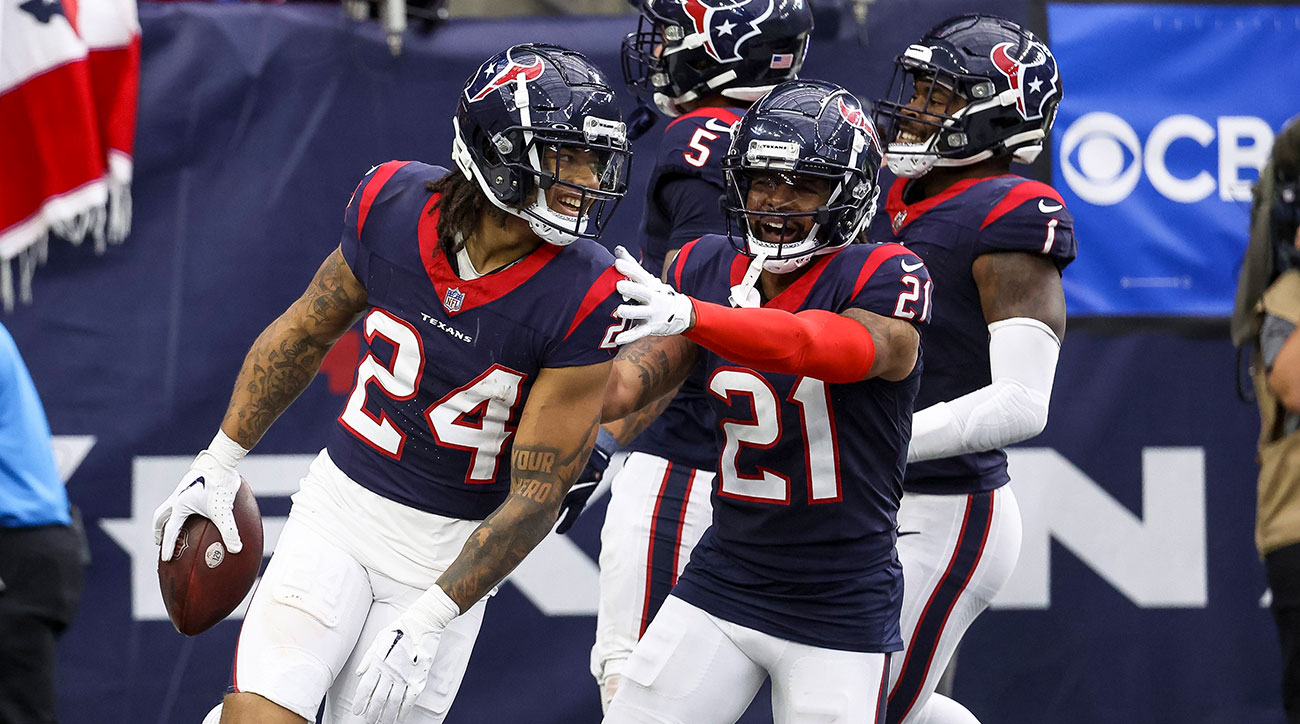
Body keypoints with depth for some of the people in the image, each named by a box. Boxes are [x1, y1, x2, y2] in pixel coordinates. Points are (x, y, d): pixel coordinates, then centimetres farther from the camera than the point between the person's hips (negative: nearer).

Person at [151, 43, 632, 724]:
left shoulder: (580, 301, -19)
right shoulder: (392, 204, -10)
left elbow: (536, 493, -15)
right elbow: (307, 332, 9)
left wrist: (427, 622, -19)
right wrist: (219, 463, 13)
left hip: (452, 550, -2)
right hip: (340, 508, 2)